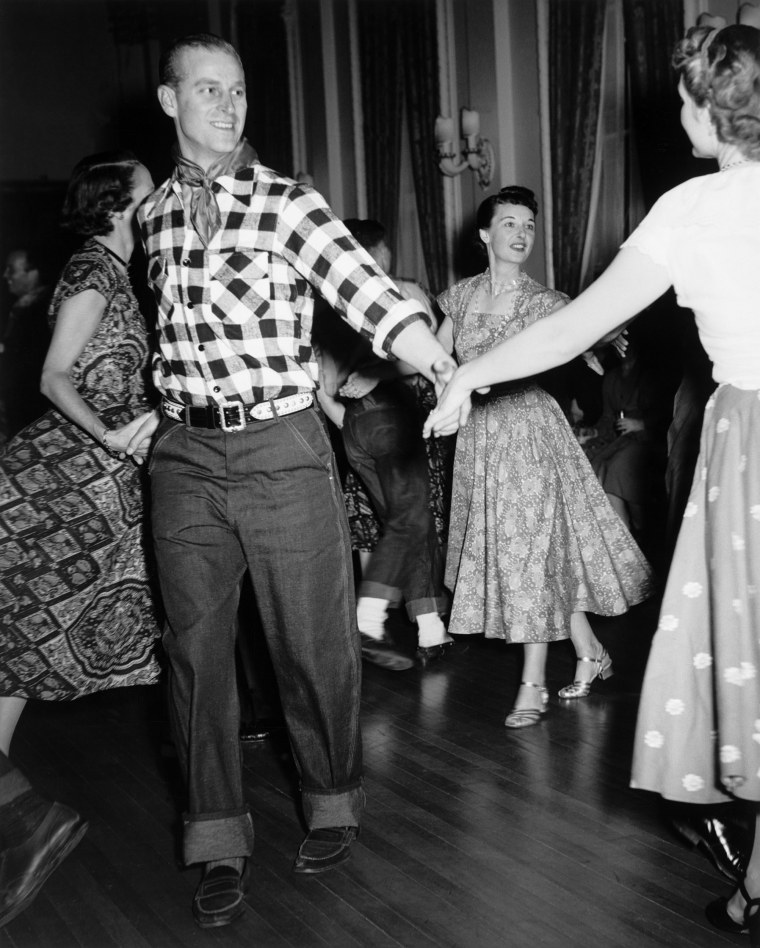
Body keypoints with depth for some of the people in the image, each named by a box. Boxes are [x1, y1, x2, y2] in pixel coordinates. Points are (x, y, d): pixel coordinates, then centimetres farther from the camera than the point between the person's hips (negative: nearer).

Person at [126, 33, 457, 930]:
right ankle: (219, 841, 20)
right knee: (196, 647, 6)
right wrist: (171, 406, 13)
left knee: (311, 640, 5)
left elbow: (369, 294, -17)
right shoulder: (152, 215, 9)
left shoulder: (289, 203, -5)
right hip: (185, 459, 4)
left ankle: (331, 803, 28)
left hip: (282, 450, -3)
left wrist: (450, 371, -30)